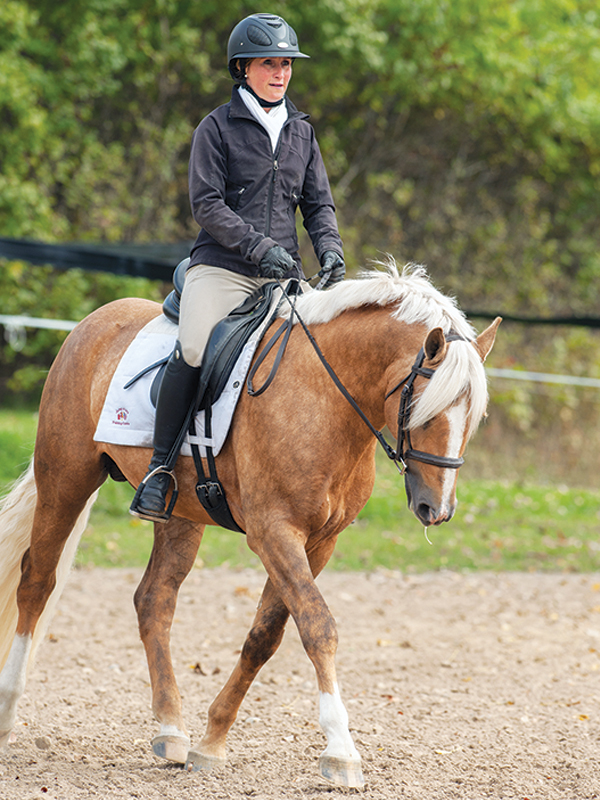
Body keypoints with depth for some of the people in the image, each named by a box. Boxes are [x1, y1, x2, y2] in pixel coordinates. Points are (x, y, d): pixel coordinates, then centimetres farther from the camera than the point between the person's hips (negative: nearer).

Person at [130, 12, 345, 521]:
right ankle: (160, 467, -16)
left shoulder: (301, 131, 17)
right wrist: (259, 246, -17)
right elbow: (207, 203, -5)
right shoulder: (217, 128, 2)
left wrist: (330, 250, -2)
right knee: (194, 351, -26)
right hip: (221, 266, -5)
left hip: (284, 275, 5)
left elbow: (318, 204, 18)